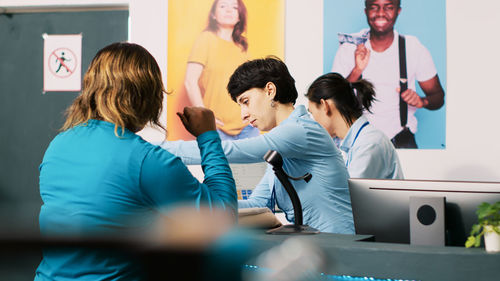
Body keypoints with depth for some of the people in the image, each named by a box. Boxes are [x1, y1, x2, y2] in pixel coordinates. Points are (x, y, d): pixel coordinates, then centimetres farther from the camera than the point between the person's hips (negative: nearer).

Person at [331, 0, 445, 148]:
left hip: (401, 140, 0)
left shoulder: (414, 48, -1)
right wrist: (357, 71, -21)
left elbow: (438, 96, 6)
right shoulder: (348, 50, -1)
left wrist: (422, 101, -17)